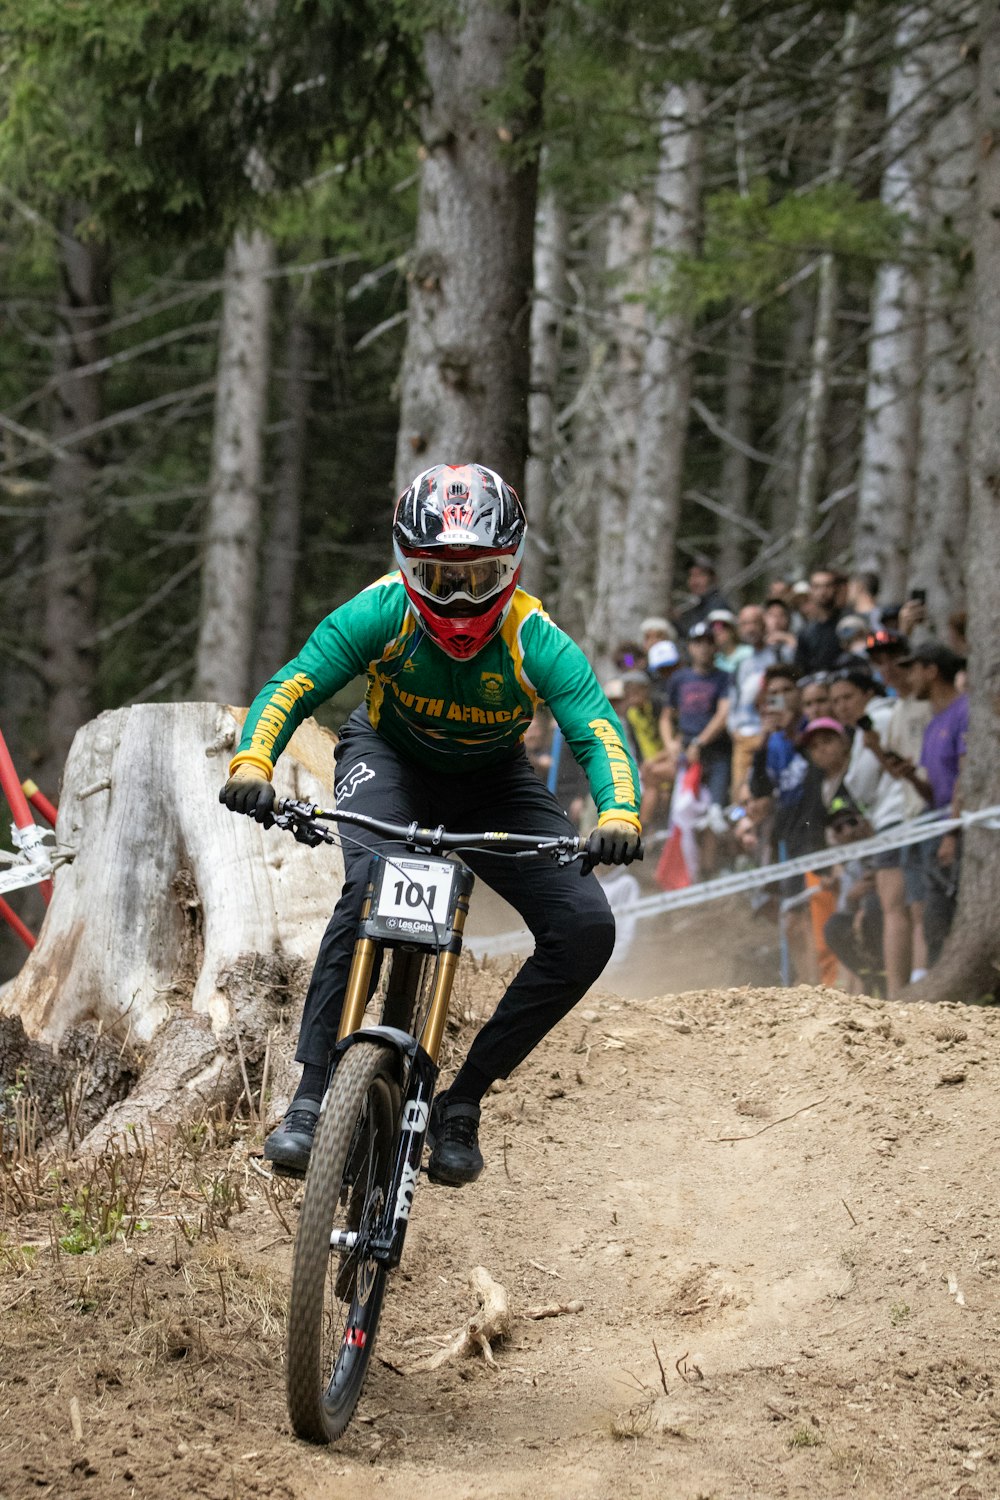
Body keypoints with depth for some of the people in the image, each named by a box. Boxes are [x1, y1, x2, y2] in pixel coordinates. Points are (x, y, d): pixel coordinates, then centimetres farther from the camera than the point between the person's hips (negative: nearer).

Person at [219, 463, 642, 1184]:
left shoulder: (537, 642, -29)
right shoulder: (382, 613, -27)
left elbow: (599, 732, -37)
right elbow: (293, 687, -31)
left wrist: (620, 815, -58)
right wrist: (252, 762, -52)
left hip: (494, 782, 1)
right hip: (391, 757, -1)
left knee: (587, 927, -18)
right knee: (370, 883, -34)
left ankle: (462, 1102, -5)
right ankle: (312, 1099, -28)